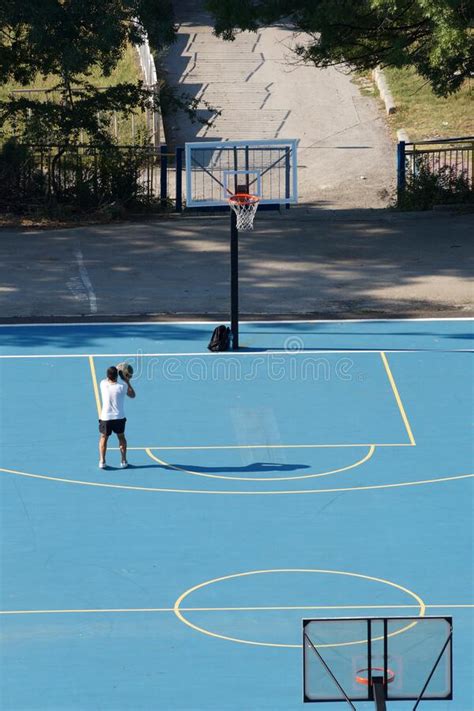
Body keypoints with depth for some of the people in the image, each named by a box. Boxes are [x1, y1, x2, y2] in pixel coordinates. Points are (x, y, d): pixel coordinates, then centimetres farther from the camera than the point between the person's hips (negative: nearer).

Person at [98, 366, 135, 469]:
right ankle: (124, 461, 21)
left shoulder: (103, 384, -7)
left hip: (105, 418, 0)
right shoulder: (122, 386, -11)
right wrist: (127, 382, 12)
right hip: (119, 417, 0)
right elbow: (132, 395, 8)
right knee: (121, 437, 20)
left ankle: (102, 462, 7)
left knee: (103, 438, 16)